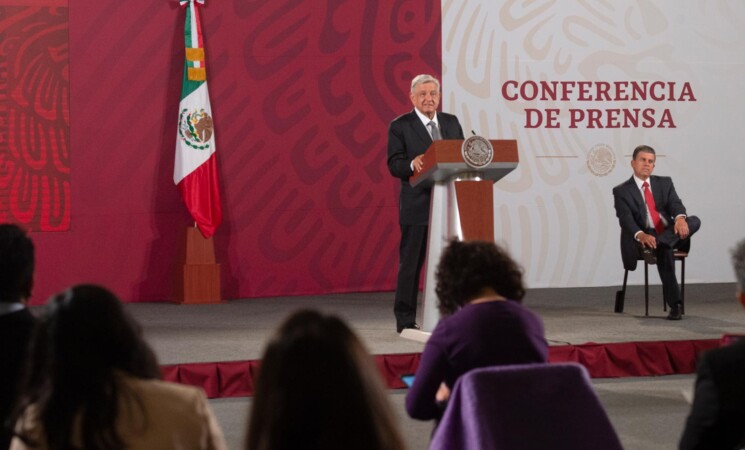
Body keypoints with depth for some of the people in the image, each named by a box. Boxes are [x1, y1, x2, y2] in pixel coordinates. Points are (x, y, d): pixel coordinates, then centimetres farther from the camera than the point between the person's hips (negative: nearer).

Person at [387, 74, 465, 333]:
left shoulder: (451, 122, 15)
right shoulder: (400, 126, -1)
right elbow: (394, 164, -8)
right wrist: (412, 165, -28)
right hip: (417, 206, -5)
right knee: (411, 263, 0)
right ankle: (405, 320, 7)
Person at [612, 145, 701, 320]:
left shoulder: (664, 183, 15)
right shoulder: (622, 191, 2)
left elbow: (675, 204, -3)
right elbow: (626, 219, -14)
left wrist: (680, 217, -31)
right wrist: (641, 235, -38)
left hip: (670, 234, 4)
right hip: (645, 239, -4)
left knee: (694, 221, -27)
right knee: (664, 251, -38)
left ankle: (654, 246, -39)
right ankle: (675, 305, -34)